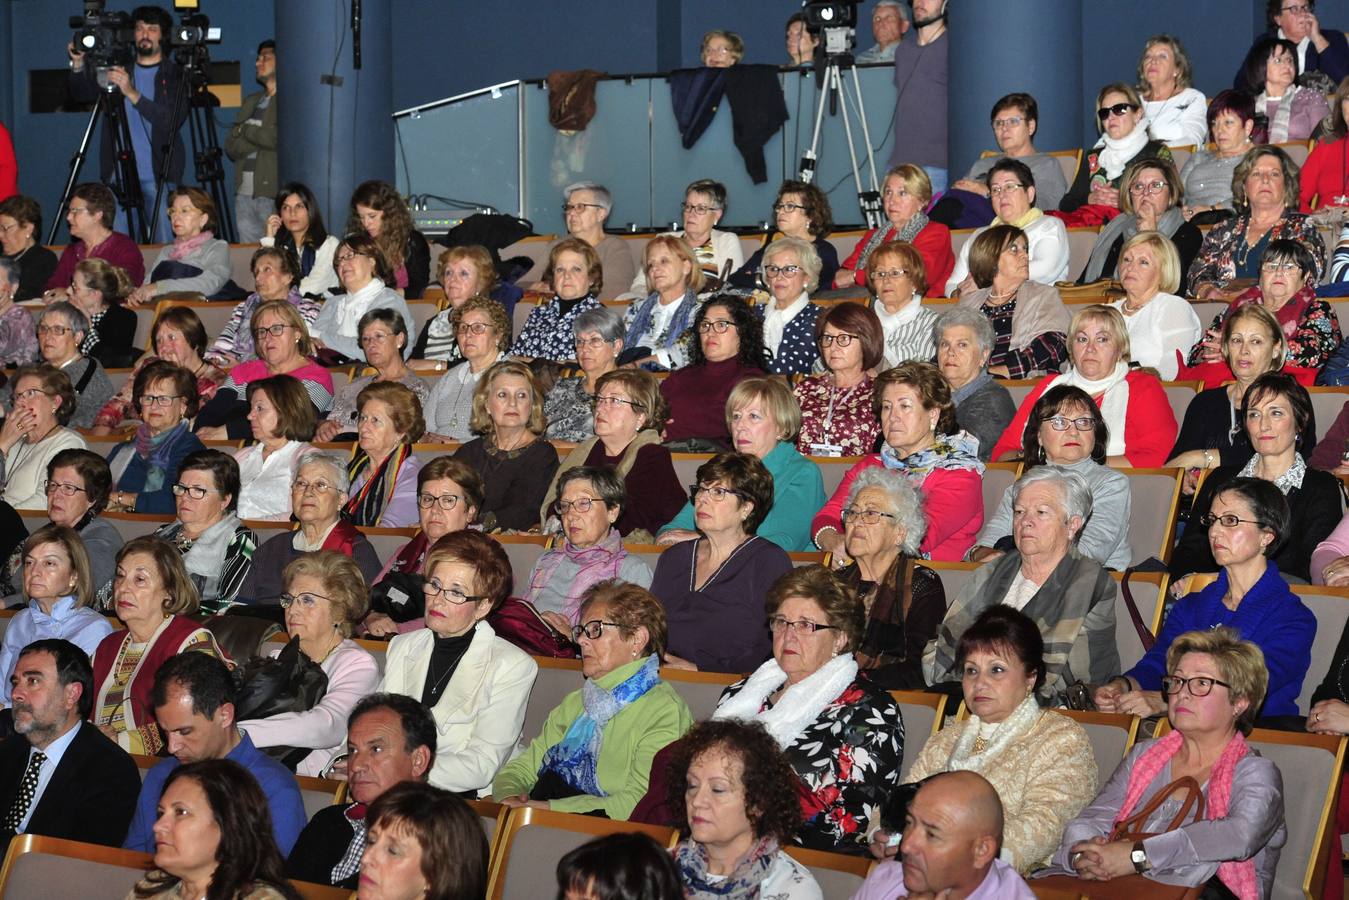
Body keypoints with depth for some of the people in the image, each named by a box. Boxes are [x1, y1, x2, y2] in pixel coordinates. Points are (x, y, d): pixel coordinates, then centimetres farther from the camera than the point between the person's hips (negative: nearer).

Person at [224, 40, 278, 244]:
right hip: (244, 192, 7)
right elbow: (231, 147, 13)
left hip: (273, 194, -7)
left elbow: (278, 138, -18)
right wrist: (260, 136, -5)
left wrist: (246, 130, -3)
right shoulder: (251, 101, 20)